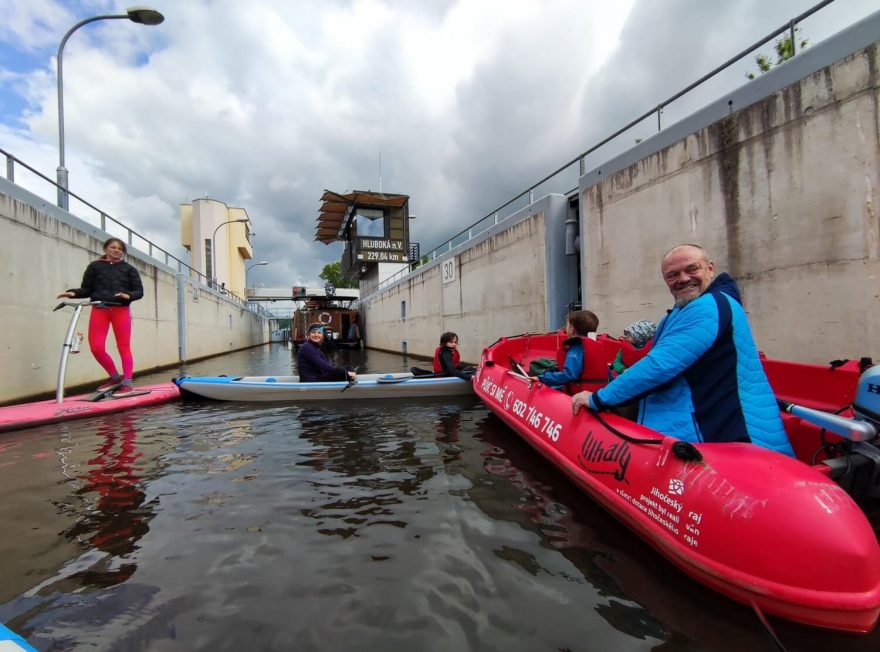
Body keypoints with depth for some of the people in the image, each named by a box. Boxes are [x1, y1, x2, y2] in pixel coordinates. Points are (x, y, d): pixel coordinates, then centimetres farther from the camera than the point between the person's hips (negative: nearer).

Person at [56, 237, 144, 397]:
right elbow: (87, 289, 9)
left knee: (124, 347, -2)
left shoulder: (128, 269, 11)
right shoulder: (95, 266, 13)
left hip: (121, 310, -1)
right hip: (99, 309, 2)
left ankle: (127, 383, 1)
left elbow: (139, 291, 4)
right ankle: (115, 377, 12)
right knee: (96, 347, -7)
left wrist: (128, 295, -17)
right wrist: (73, 293, -10)